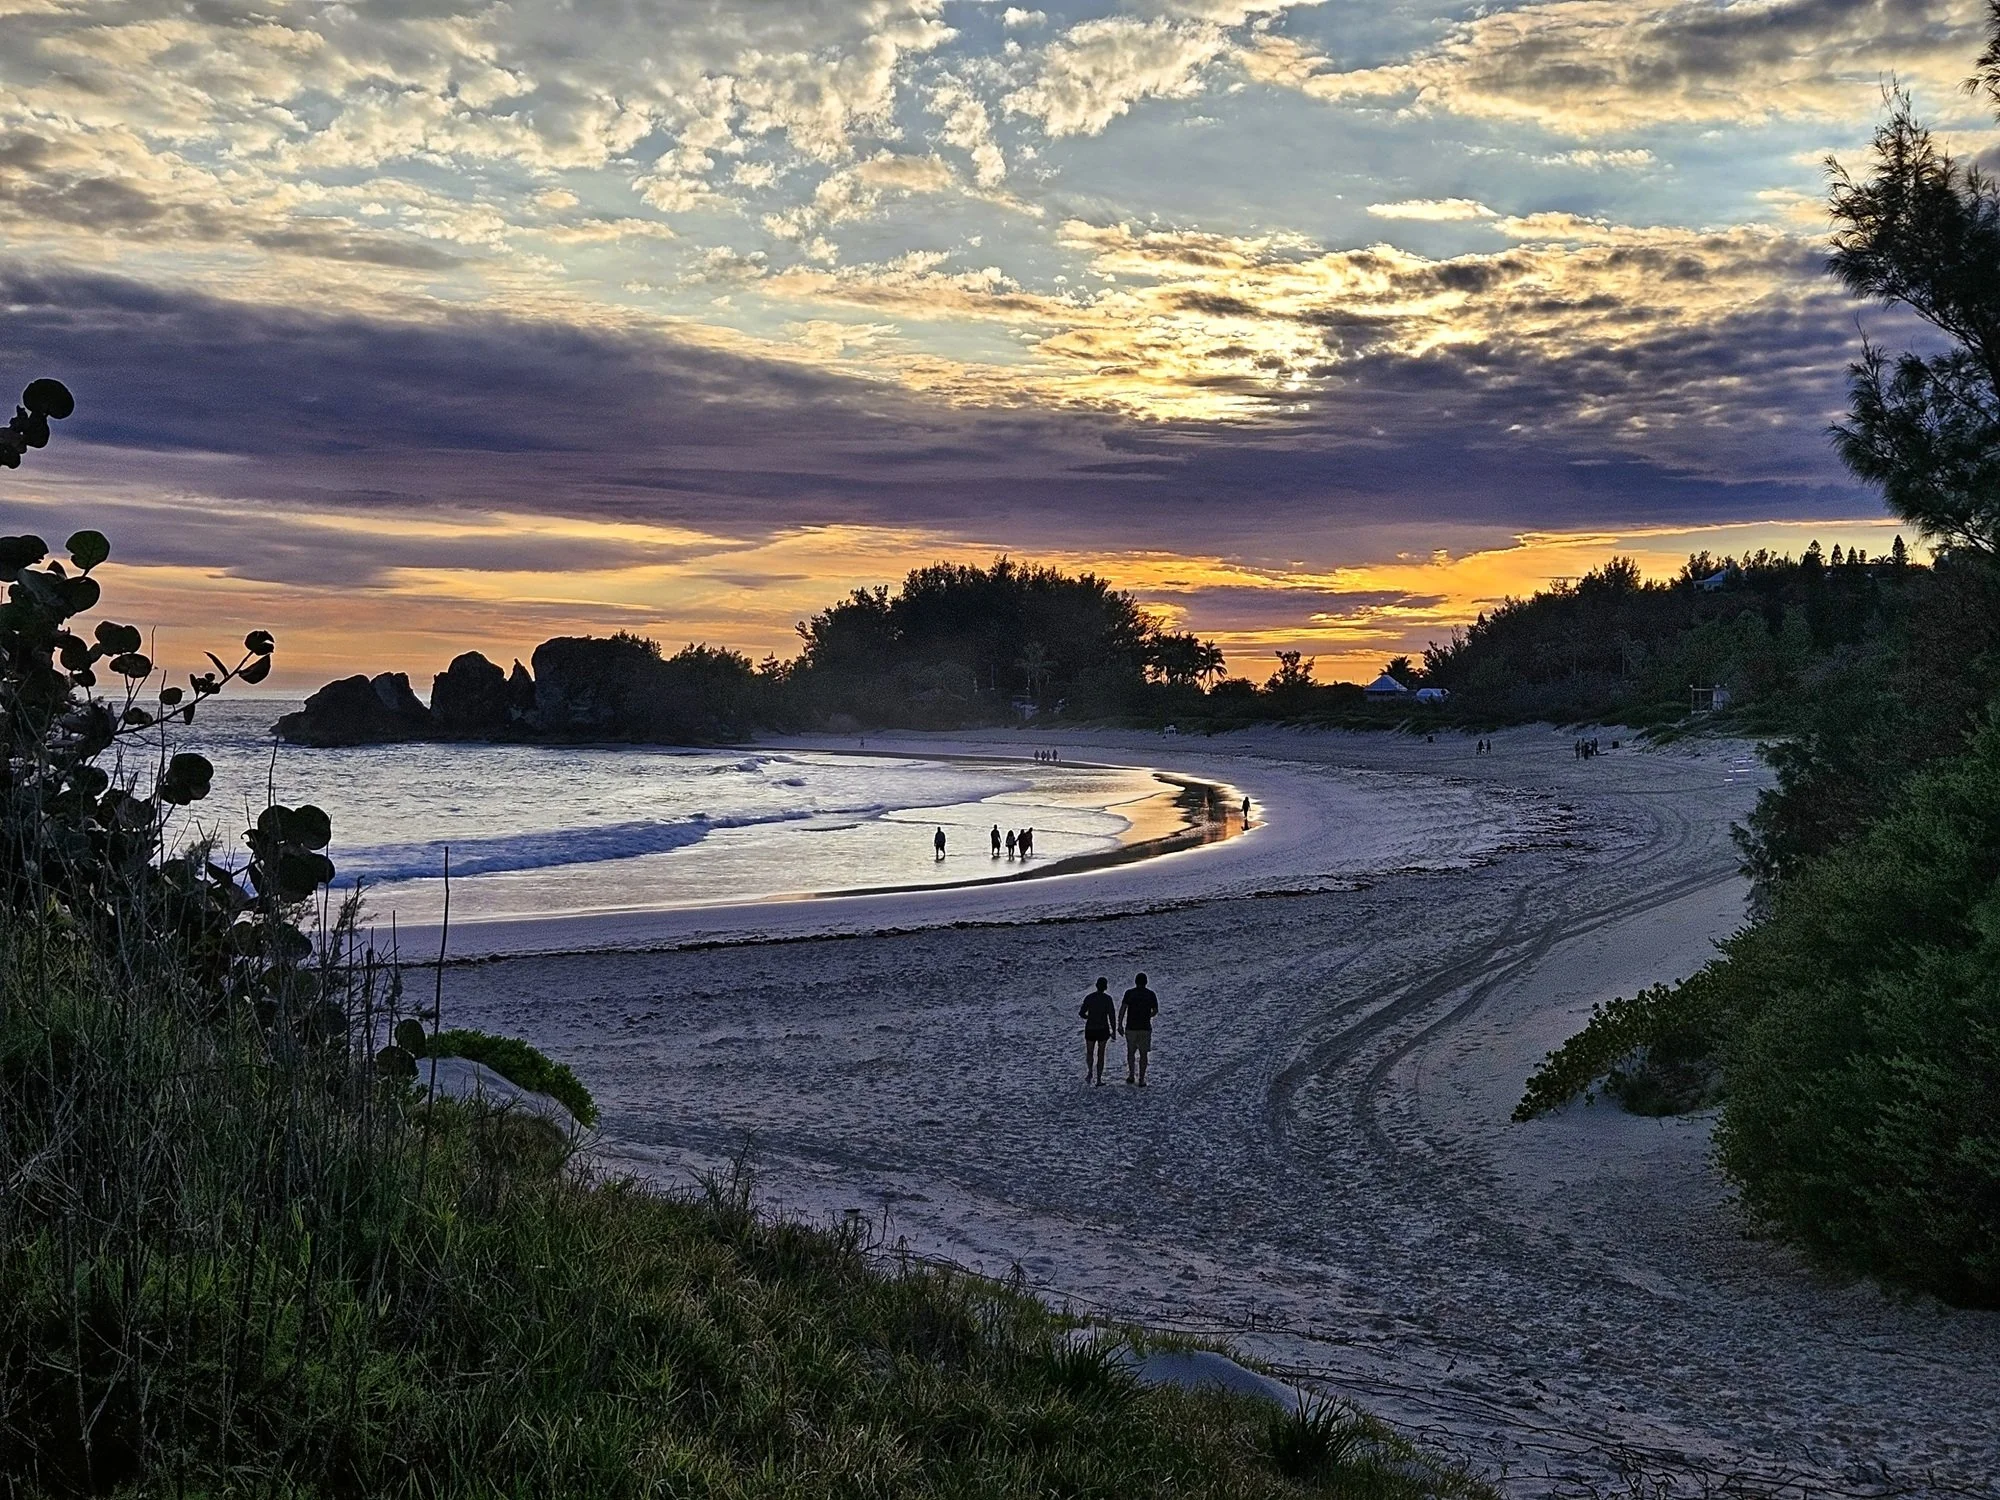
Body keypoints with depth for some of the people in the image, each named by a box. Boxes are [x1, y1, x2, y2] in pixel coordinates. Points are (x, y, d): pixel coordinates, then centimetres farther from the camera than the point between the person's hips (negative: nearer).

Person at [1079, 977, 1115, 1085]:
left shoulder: (1089, 997, -2)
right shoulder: (1107, 998, -8)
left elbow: (1081, 1013, 0)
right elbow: (1112, 1015, -10)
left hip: (1090, 1029, 1)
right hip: (1103, 1030, -1)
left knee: (1089, 1053, 17)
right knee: (1100, 1054, 9)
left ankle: (1090, 1071, -8)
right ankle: (1098, 1079, 5)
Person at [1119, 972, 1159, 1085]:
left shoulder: (1129, 993, -3)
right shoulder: (1151, 994, 1)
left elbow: (1123, 1008, -10)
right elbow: (1155, 1011, 5)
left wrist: (1120, 1024, -7)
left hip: (1131, 1028, 0)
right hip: (1145, 1028, 0)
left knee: (1130, 1052, 17)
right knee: (1143, 1054, 7)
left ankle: (1131, 1076, 17)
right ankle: (1141, 1079, 6)